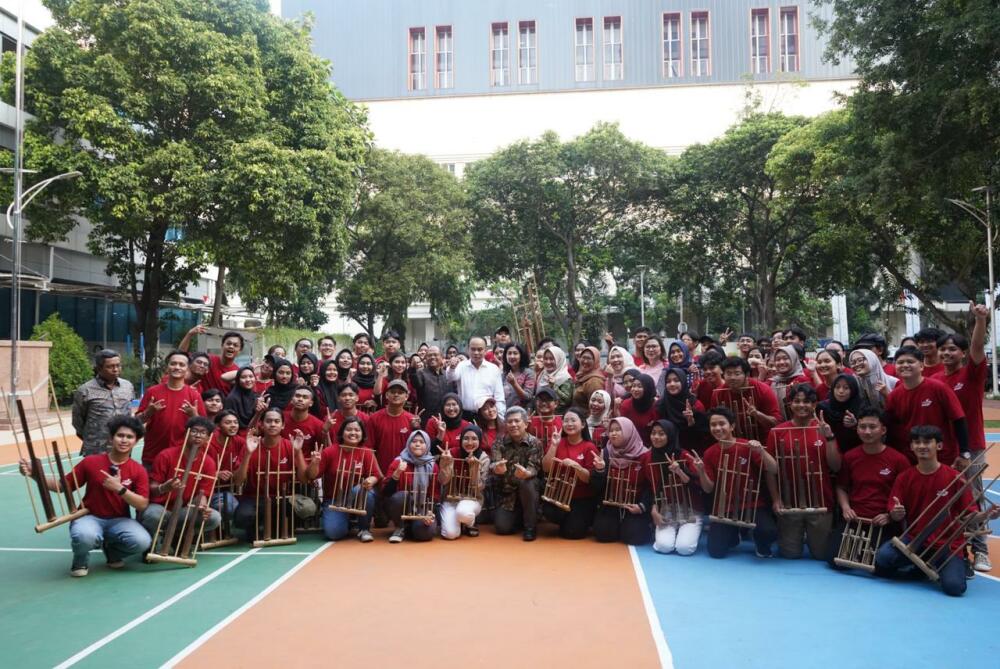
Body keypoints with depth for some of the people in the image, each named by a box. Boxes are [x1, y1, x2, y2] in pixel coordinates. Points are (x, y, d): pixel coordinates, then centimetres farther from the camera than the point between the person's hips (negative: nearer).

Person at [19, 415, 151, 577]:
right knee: (84, 536, -39)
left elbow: (142, 505, -12)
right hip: (90, 517, -1)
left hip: (119, 521, 1)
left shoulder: (139, 471, -5)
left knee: (142, 541, -29)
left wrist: (119, 488, -23)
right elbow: (63, 486, 4)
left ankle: (112, 551, 9)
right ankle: (81, 561, 1)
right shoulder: (91, 462, -4)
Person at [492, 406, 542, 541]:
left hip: (527, 490, -2)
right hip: (507, 493, 2)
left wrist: (526, 473, -47)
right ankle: (519, 518, 21)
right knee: (502, 528, -15)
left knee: (526, 482, -34)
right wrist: (497, 469, -44)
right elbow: (494, 465, -17)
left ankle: (531, 526, -15)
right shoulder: (500, 443, -3)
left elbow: (534, 468, -21)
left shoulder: (534, 443, -9)